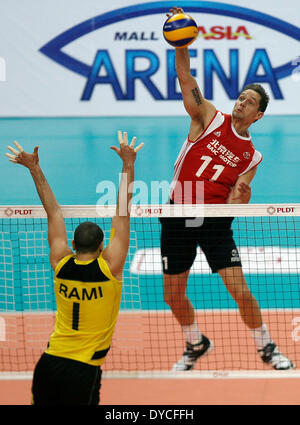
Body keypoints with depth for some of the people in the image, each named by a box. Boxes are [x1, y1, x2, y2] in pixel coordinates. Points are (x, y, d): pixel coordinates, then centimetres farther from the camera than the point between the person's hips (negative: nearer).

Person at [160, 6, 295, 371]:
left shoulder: (252, 156, 5)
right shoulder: (211, 118, 2)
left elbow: (237, 199, 4)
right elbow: (186, 80, -11)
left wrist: (241, 195, -20)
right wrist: (181, 46, -26)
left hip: (215, 220, 0)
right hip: (178, 217, 0)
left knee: (239, 288, -11)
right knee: (173, 294, 5)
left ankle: (266, 347, 10)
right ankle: (196, 345, 32)